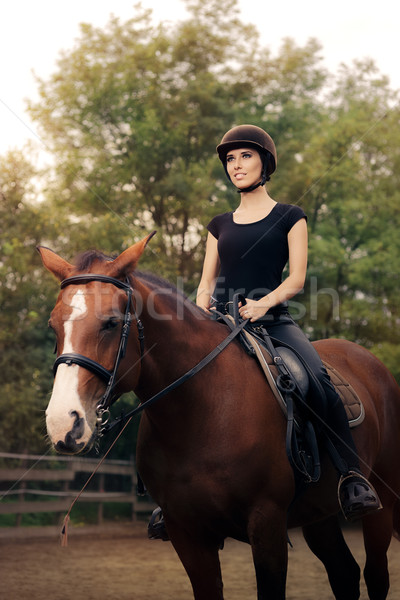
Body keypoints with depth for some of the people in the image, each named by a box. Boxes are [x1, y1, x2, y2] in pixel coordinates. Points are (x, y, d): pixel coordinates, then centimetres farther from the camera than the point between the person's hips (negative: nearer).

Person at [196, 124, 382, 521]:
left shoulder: (289, 217, 12)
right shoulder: (220, 225, 21)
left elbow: (297, 278, 1)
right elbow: (206, 283, 18)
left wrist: (263, 303, -18)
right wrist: (201, 310, -5)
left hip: (272, 321, -3)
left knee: (318, 379, -30)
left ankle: (352, 478, -31)